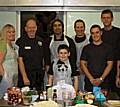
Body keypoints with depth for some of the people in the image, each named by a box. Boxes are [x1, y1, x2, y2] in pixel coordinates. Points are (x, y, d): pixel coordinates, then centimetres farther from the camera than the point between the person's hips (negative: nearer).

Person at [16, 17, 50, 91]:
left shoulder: (41, 41, 11)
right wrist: (25, 77, -15)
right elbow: (20, 60, -8)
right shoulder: (20, 41, -2)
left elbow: (46, 60, 14)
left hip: (39, 77, 4)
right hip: (25, 77, -4)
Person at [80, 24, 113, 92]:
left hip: (104, 81, -1)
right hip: (89, 82, 1)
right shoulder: (86, 48, 7)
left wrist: (101, 79, -11)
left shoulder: (108, 48, 5)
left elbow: (110, 64, 1)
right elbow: (83, 64, 3)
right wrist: (91, 79, -9)